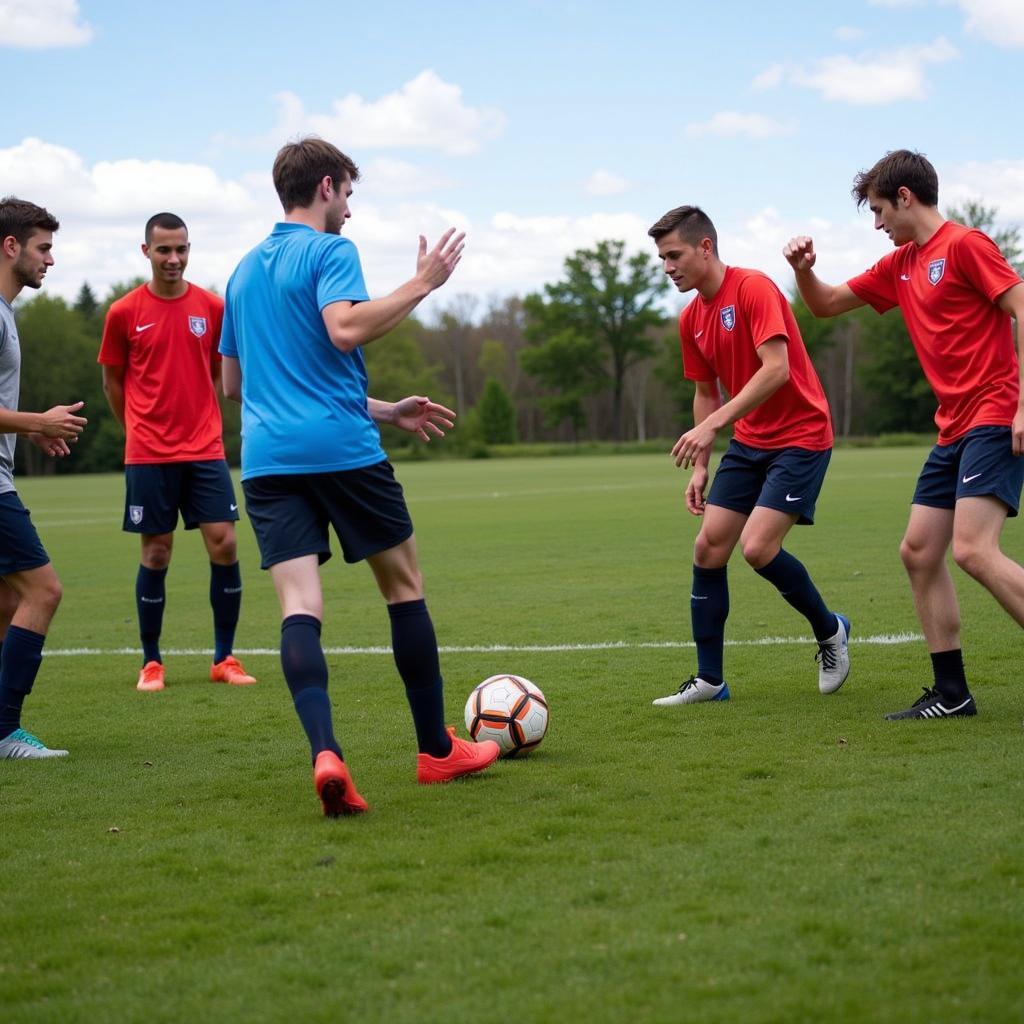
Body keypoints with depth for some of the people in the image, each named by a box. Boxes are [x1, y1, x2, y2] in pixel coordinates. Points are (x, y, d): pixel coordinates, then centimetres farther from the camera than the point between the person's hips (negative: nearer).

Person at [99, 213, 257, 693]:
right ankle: (151, 663, 14)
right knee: (156, 554, 2)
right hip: (148, 456, -2)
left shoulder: (212, 307, 3)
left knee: (224, 545, -4)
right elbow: (112, 380, 10)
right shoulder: (124, 312, -1)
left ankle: (224, 658, 7)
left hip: (205, 451, 2)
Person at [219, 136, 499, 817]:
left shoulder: (244, 271, 21)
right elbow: (346, 329, -23)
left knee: (299, 607, -6)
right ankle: (437, 750, 18)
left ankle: (325, 753, -28)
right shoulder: (329, 251, -3)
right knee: (405, 586, 10)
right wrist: (422, 284, -10)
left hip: (267, 456, 6)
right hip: (342, 448, -5)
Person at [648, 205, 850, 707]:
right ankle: (709, 679, 7)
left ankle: (829, 631, 9)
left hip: (800, 435, -8)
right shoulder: (691, 319, 8)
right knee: (708, 547, -1)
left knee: (758, 548, -18)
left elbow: (777, 369, -27)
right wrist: (700, 465, 10)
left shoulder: (754, 288, -16)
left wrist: (711, 426, -30)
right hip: (749, 441, 8)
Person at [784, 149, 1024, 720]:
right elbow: (827, 304, 27)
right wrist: (804, 269, 5)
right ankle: (951, 693, 11)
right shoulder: (901, 265, 18)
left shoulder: (964, 244, -8)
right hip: (954, 427, 9)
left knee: (974, 549, -22)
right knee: (918, 551, 6)